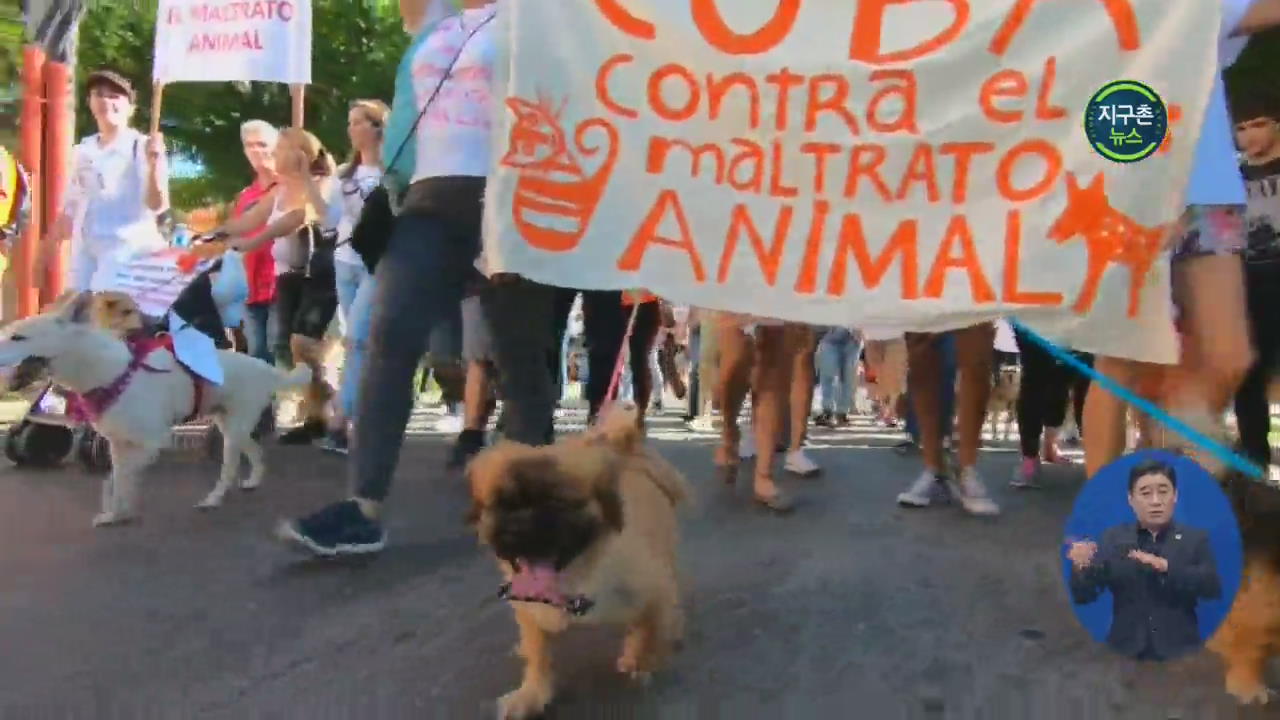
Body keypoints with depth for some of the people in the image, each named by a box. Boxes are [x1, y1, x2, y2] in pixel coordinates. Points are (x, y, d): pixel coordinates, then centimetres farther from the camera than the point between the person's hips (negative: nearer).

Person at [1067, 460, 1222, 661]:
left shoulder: (1195, 538, 6)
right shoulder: (1113, 538, 5)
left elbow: (1213, 587, -9)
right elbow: (1084, 596, -2)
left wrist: (1166, 566, -22)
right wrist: (1081, 567, -23)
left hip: (1179, 654, 0)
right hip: (1125, 653, 0)